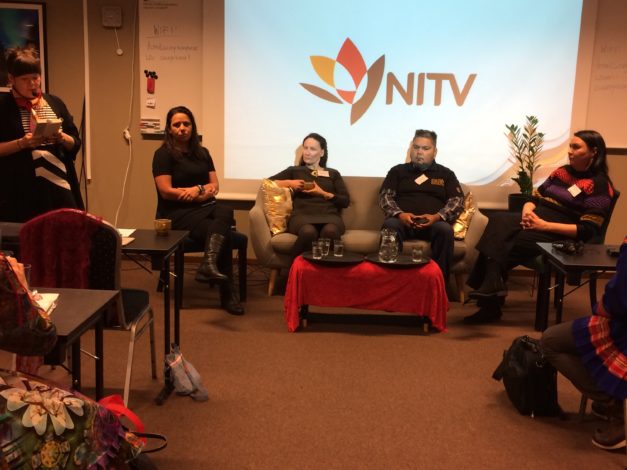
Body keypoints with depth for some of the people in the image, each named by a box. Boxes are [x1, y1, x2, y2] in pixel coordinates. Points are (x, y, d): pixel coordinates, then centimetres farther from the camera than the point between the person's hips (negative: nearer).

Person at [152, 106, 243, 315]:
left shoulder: (202, 152, 18)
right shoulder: (164, 154, 0)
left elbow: (215, 186, 13)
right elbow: (166, 192, -10)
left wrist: (197, 190, -11)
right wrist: (202, 192, -6)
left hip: (205, 207, 5)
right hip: (177, 213, -5)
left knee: (226, 212, -34)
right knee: (223, 232, -31)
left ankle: (209, 265, -50)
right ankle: (227, 295, -29)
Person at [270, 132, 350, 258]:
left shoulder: (333, 173, 25)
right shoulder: (294, 170, 26)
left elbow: (345, 201, 14)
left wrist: (322, 193, 1)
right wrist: (289, 183, 6)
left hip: (329, 214, 1)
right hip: (302, 214, 0)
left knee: (330, 231, -40)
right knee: (308, 232, -40)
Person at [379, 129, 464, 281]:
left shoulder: (446, 173, 19)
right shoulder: (398, 170, 20)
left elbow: (458, 201, 8)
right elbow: (385, 196, 10)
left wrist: (437, 217, -12)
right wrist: (399, 214, -12)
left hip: (434, 222, 0)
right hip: (403, 221, 0)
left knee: (445, 229, -34)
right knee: (389, 226, -34)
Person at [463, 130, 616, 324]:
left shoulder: (599, 185, -5)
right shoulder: (561, 172, 17)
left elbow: (587, 231, -13)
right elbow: (535, 198, 19)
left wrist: (545, 225, -21)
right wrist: (527, 211, -7)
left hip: (559, 236, -6)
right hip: (535, 221, 6)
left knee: (507, 243, -31)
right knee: (498, 221, -26)